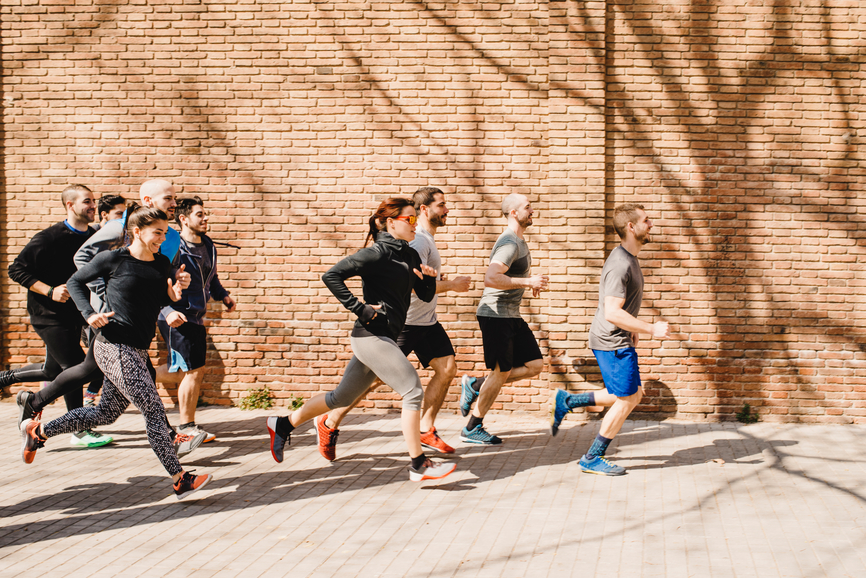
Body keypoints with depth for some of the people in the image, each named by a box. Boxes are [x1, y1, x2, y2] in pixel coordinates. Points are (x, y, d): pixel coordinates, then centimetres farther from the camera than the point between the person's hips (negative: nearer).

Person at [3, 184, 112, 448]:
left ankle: (5, 377, 37)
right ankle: (79, 432, 6)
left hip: (75, 314, 7)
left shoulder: (94, 238, 5)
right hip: (50, 315, -7)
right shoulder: (49, 238, -15)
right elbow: (16, 270, -14)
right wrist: (50, 291, -23)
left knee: (55, 371, 14)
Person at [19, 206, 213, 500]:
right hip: (115, 346, -8)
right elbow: (76, 282, 6)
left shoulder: (162, 264, 9)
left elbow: (161, 302, 15)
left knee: (105, 413, 17)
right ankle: (180, 481, -10)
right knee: (154, 410, -12)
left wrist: (176, 290, -6)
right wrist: (89, 314, -7)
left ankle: (37, 431, 34)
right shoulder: (112, 259, -7)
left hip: (138, 351, 8)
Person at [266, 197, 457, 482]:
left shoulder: (410, 255, 13)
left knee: (342, 397, 18)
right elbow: (331, 275, -17)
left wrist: (429, 277, -2)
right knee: (413, 391, -12)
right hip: (372, 336, -9)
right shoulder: (377, 253, -12)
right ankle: (418, 465, -6)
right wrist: (359, 309, -18)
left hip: (383, 338, 9)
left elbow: (426, 296, 18)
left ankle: (283, 424, 31)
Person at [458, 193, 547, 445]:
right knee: (501, 372, -3)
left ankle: (475, 386, 15)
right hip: (495, 314, -10)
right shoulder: (509, 243, -17)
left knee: (535, 365, 6)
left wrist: (529, 283, 16)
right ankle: (472, 429, 10)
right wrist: (527, 282, -25)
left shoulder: (518, 241, 16)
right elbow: (490, 279, -30)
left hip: (511, 315, 10)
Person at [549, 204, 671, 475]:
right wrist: (651, 329, -25)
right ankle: (592, 459, 10)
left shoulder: (628, 258, 11)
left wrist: (631, 326, 21)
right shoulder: (620, 265, -23)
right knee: (626, 399, -1)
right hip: (613, 342, -10)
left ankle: (566, 401, 21)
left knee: (634, 394, 16)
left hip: (620, 340, 10)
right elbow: (612, 313, -29)